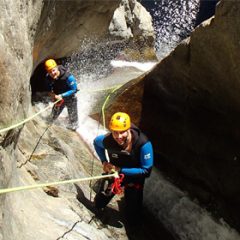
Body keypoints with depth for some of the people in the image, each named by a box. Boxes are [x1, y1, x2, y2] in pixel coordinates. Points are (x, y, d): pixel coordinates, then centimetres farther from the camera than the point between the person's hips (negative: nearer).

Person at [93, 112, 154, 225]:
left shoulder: (143, 144, -37)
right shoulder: (107, 140, -28)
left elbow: (146, 171, -30)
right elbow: (96, 141, -3)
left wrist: (121, 170, -31)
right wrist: (104, 161, -12)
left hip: (134, 178, -2)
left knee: (132, 219, 8)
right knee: (98, 205, 20)